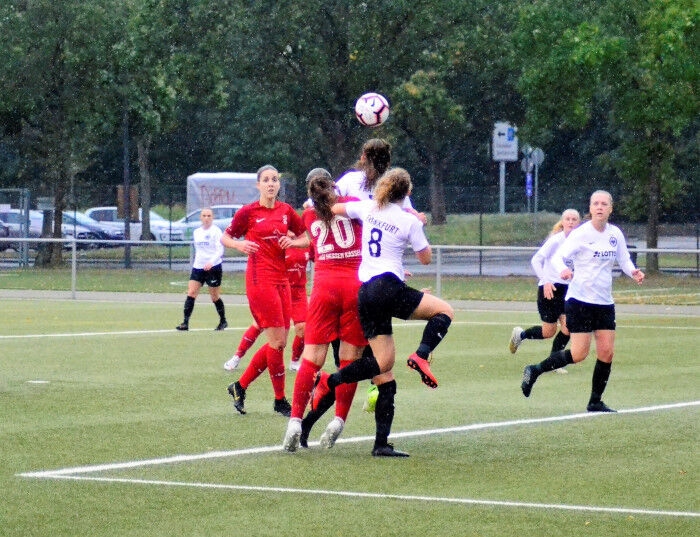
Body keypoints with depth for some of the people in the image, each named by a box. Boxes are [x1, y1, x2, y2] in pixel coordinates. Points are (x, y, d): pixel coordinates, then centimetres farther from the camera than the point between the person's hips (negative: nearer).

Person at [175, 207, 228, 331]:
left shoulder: (216, 231, -7)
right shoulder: (196, 232, 12)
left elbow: (220, 250, -16)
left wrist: (211, 262, -30)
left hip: (213, 267, -5)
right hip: (198, 267, 5)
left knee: (215, 297, 3)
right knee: (191, 293, -9)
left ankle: (223, 321, 23)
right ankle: (185, 323, -13)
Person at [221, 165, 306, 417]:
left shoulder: (286, 211, 10)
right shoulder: (248, 212, -3)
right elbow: (225, 237, 6)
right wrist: (239, 245, -14)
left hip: (281, 280, 6)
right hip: (260, 279, -6)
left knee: (279, 342, 5)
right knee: (277, 340, -10)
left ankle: (240, 386, 20)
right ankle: (280, 401, 1)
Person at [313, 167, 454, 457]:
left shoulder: (368, 208, 9)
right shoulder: (409, 221, -2)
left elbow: (334, 208, 22)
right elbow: (425, 258, 10)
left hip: (365, 292, 6)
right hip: (390, 289, -6)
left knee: (383, 362, 9)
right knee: (444, 311, 8)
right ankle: (421, 355, -14)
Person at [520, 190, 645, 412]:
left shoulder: (615, 234, 5)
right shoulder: (581, 234, -11)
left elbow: (624, 260, 17)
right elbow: (558, 256, -16)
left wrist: (633, 272, -5)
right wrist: (563, 269, -39)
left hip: (604, 302, 6)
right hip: (580, 300, -6)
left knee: (607, 352, -1)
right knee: (579, 354, -11)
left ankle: (595, 402, 11)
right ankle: (535, 371, 7)